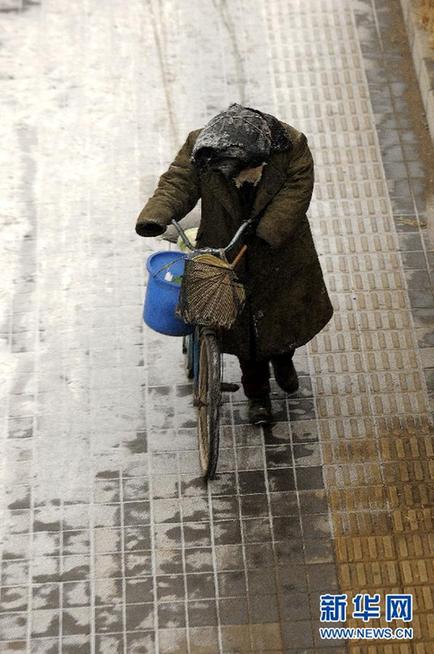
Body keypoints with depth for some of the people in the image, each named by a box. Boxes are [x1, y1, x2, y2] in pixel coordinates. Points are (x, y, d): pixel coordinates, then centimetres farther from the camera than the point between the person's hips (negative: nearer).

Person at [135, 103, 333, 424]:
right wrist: (156, 216, -40)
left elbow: (297, 190, -22)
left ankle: (283, 357, 57)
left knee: (287, 311, 21)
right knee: (244, 327, 13)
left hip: (281, 251, 0)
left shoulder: (292, 145, -20)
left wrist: (267, 232, -33)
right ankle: (257, 394, 36)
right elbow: (178, 183, -19)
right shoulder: (199, 146, -18)